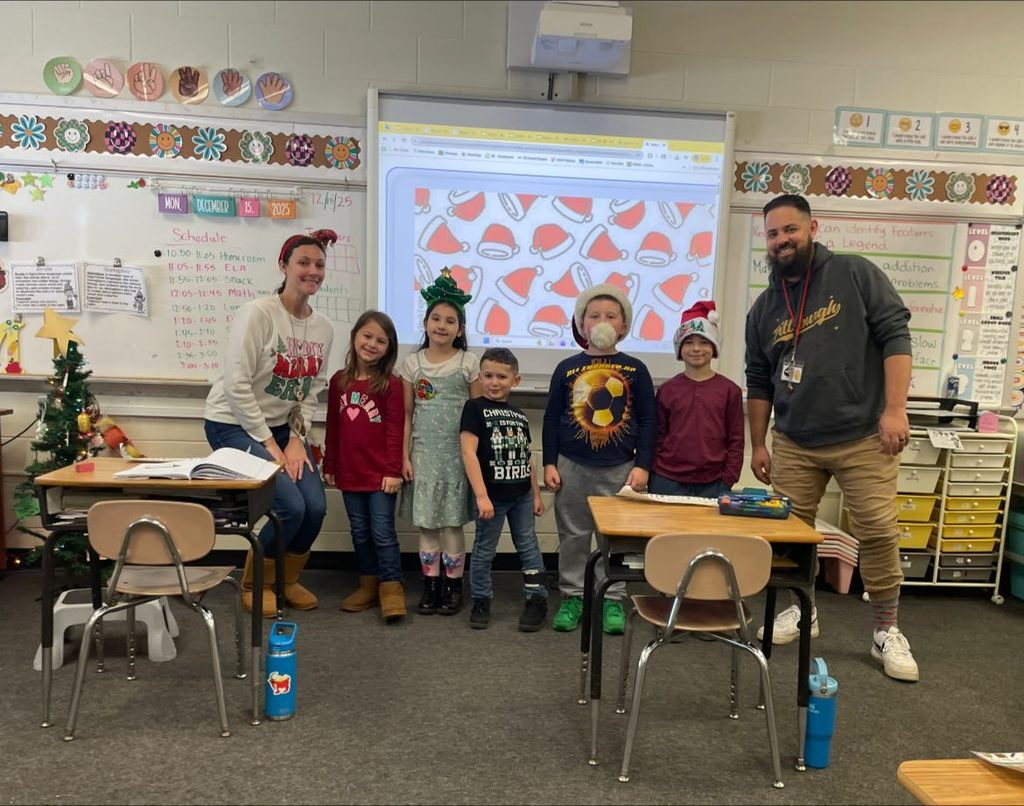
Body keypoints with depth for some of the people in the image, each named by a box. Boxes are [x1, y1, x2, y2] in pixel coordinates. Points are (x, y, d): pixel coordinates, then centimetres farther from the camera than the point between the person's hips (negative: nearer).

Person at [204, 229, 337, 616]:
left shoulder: (323, 327, 2)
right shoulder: (258, 313, -18)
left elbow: (312, 391, 5)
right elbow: (236, 386, -20)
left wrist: (297, 438, -7)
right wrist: (268, 443, -19)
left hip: (283, 427, 6)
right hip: (235, 425, -6)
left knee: (316, 507, -7)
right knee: (290, 507, -18)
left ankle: (287, 580, 21)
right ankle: (254, 584, 9)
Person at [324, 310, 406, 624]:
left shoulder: (391, 384, -8)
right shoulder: (339, 381, 5)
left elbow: (395, 430, -10)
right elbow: (332, 427, 10)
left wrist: (393, 470, -13)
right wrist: (329, 466, 10)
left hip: (381, 474, -5)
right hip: (350, 474, 5)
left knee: (383, 533, -1)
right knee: (360, 533, 14)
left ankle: (391, 588, 10)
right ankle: (368, 584, 27)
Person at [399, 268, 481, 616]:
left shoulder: (469, 364, 0)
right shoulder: (412, 363, 5)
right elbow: (406, 415, 5)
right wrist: (405, 456, 0)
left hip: (457, 452, -2)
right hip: (423, 451, 2)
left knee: (452, 522, 3)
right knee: (426, 522, 7)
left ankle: (454, 586, 17)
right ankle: (430, 585, 19)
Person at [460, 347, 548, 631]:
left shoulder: (519, 415, 8)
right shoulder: (474, 408, -8)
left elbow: (527, 458, 14)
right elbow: (468, 452, -17)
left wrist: (536, 494, 12)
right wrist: (481, 496, -22)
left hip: (521, 495, 5)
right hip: (491, 495, -4)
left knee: (529, 547, 10)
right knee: (484, 551, 8)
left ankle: (537, 599, 21)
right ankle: (481, 601, 23)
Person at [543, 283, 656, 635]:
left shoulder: (635, 369, 2)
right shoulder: (567, 368, 3)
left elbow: (648, 421, 2)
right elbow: (551, 418, 5)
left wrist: (642, 465, -3)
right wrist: (549, 463, 0)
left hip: (620, 469, 0)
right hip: (572, 467, 1)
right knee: (573, 536, 9)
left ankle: (612, 600, 20)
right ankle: (572, 596, 23)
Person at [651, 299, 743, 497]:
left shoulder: (730, 390, 2)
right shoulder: (667, 389, 4)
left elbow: (736, 441, 3)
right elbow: (658, 437, 7)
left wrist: (727, 481, -2)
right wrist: (654, 478, 2)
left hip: (713, 484, -1)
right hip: (667, 481, 1)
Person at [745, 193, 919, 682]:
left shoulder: (856, 275, -2)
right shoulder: (764, 307, 10)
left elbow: (895, 336, -6)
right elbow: (758, 381, 14)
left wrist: (895, 409, -15)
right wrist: (758, 444, 11)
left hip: (862, 438, -4)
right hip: (794, 444, 4)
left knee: (879, 534, -3)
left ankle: (887, 632, 14)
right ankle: (803, 611, 29)